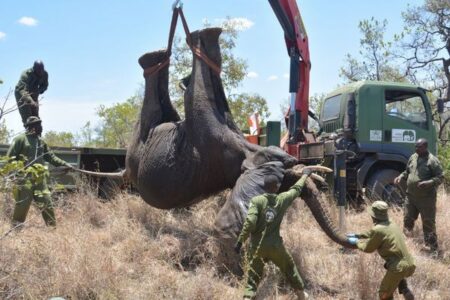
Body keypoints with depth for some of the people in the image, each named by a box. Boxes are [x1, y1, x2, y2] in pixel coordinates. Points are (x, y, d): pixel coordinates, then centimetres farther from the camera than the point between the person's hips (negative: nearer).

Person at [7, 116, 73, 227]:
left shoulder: (41, 141, 15)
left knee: (46, 203, 5)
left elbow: (50, 156, 20)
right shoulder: (20, 139, -5)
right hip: (24, 177, -6)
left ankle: (52, 226, 12)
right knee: (22, 204, -2)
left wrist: (64, 164, 12)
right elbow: (10, 157, -5)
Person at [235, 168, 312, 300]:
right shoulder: (282, 199, -1)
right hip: (275, 246, 2)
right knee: (289, 267, 26)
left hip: (257, 246, -1)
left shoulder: (257, 201, -9)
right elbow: (296, 189, 17)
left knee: (253, 278, 3)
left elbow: (250, 222, -19)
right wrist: (305, 175, 34)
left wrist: (240, 241, -13)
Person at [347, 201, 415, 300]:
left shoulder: (378, 230, -13)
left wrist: (357, 242, 20)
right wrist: (357, 235, 38)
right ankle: (405, 291, 27)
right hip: (409, 264, 8)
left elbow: (368, 248, 2)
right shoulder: (392, 225, 12)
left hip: (399, 267, -8)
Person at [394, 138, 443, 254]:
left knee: (428, 222, 0)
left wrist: (427, 183, -28)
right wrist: (401, 176, 0)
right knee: (408, 219, 16)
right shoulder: (413, 157, 7)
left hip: (426, 198, -6)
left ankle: (432, 247, 9)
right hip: (411, 196, 6)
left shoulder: (432, 161, -13)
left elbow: (440, 178, -13)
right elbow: (407, 172, 20)